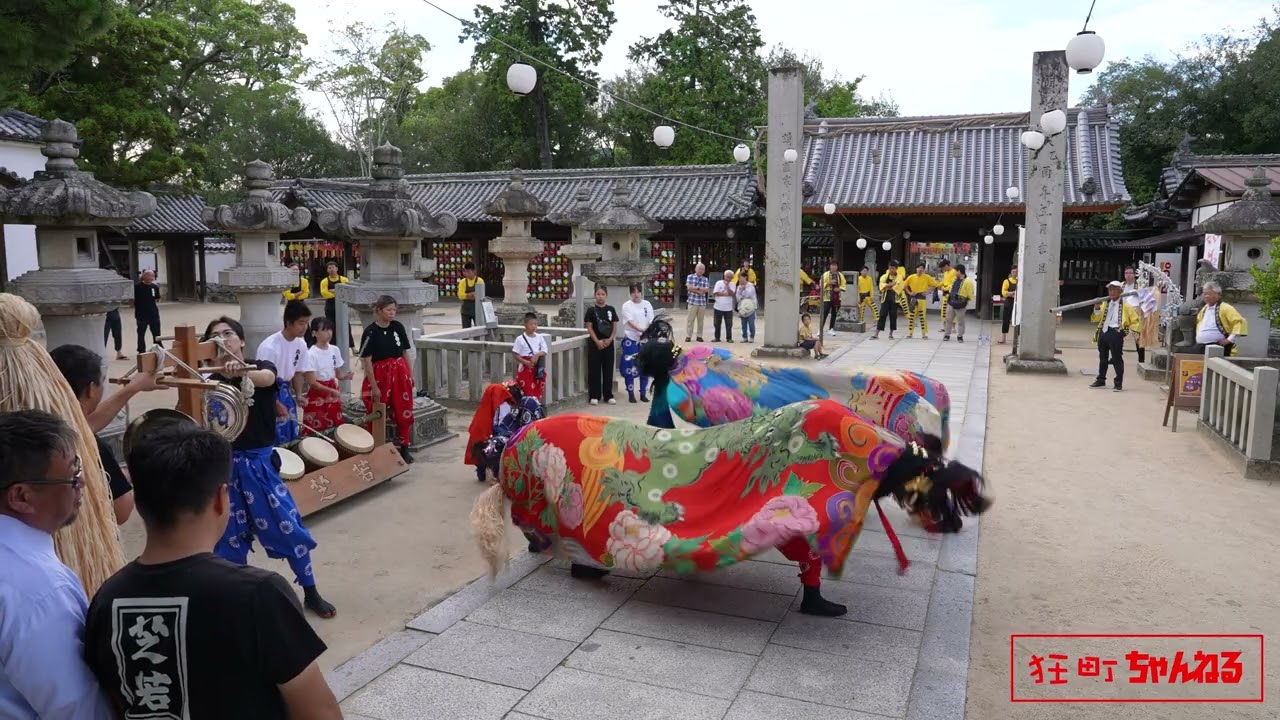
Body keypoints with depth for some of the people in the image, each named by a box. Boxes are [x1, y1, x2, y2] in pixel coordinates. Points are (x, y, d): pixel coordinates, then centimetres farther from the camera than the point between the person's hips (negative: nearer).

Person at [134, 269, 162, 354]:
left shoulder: (155, 287, 3)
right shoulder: (137, 287, -8)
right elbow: (132, 300, -3)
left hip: (154, 314, 3)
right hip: (141, 315, -3)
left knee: (156, 334, 8)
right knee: (141, 334, 8)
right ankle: (141, 351, 17)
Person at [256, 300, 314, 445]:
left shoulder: (301, 344, -3)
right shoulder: (269, 347, -24)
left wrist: (298, 395, -4)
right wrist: (276, 404, -19)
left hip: (285, 392, 7)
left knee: (292, 437, 12)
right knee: (274, 440, -6)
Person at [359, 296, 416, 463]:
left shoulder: (398, 327, 2)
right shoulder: (370, 331, -10)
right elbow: (366, 360, -11)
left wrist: (410, 374, 10)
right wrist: (374, 386, -13)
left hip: (400, 373, 4)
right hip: (380, 375, -4)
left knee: (404, 412, 6)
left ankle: (405, 448, 18)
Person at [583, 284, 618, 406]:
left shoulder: (611, 309, 6)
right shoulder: (591, 310, -2)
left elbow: (615, 327, 6)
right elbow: (589, 328, -4)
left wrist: (609, 339, -8)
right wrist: (597, 341, -13)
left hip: (608, 344, 3)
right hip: (595, 343, -2)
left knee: (608, 369, 6)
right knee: (594, 370, 0)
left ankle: (608, 395, 14)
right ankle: (594, 396, 6)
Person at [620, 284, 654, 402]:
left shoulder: (647, 304, 6)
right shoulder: (627, 306, -5)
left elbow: (651, 321, 3)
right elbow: (631, 322, -17)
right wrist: (642, 330, -32)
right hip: (631, 340, -3)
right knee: (629, 368, -2)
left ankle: (643, 394, 18)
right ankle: (631, 394, 9)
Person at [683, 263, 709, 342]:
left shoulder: (705, 279, 10)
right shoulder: (690, 277, 3)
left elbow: (707, 290, -2)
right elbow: (689, 288, -8)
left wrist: (696, 288, -8)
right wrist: (699, 291, -8)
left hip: (702, 303, 2)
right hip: (692, 302, -2)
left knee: (700, 320, 6)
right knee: (690, 319, -2)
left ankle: (699, 336, 12)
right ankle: (688, 336, 2)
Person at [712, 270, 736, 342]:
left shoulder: (732, 285, 2)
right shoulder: (719, 283, 1)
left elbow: (732, 294, -13)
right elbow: (715, 293, -9)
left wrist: (727, 285, -16)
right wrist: (726, 294, -11)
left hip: (728, 308, 0)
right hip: (718, 307, 0)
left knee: (729, 324, 0)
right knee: (717, 323, 6)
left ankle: (729, 338, 7)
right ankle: (717, 337, 16)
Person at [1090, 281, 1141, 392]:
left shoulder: (1125, 305, 1)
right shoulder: (1105, 304, 15)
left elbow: (1136, 321, 1)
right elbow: (1096, 319, 14)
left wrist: (1128, 330, -12)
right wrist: (1097, 309, -2)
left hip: (1116, 333, -6)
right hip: (1103, 332, 6)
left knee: (1117, 359, -4)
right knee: (1102, 358, 15)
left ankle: (1119, 383, 2)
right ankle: (1101, 380, 25)